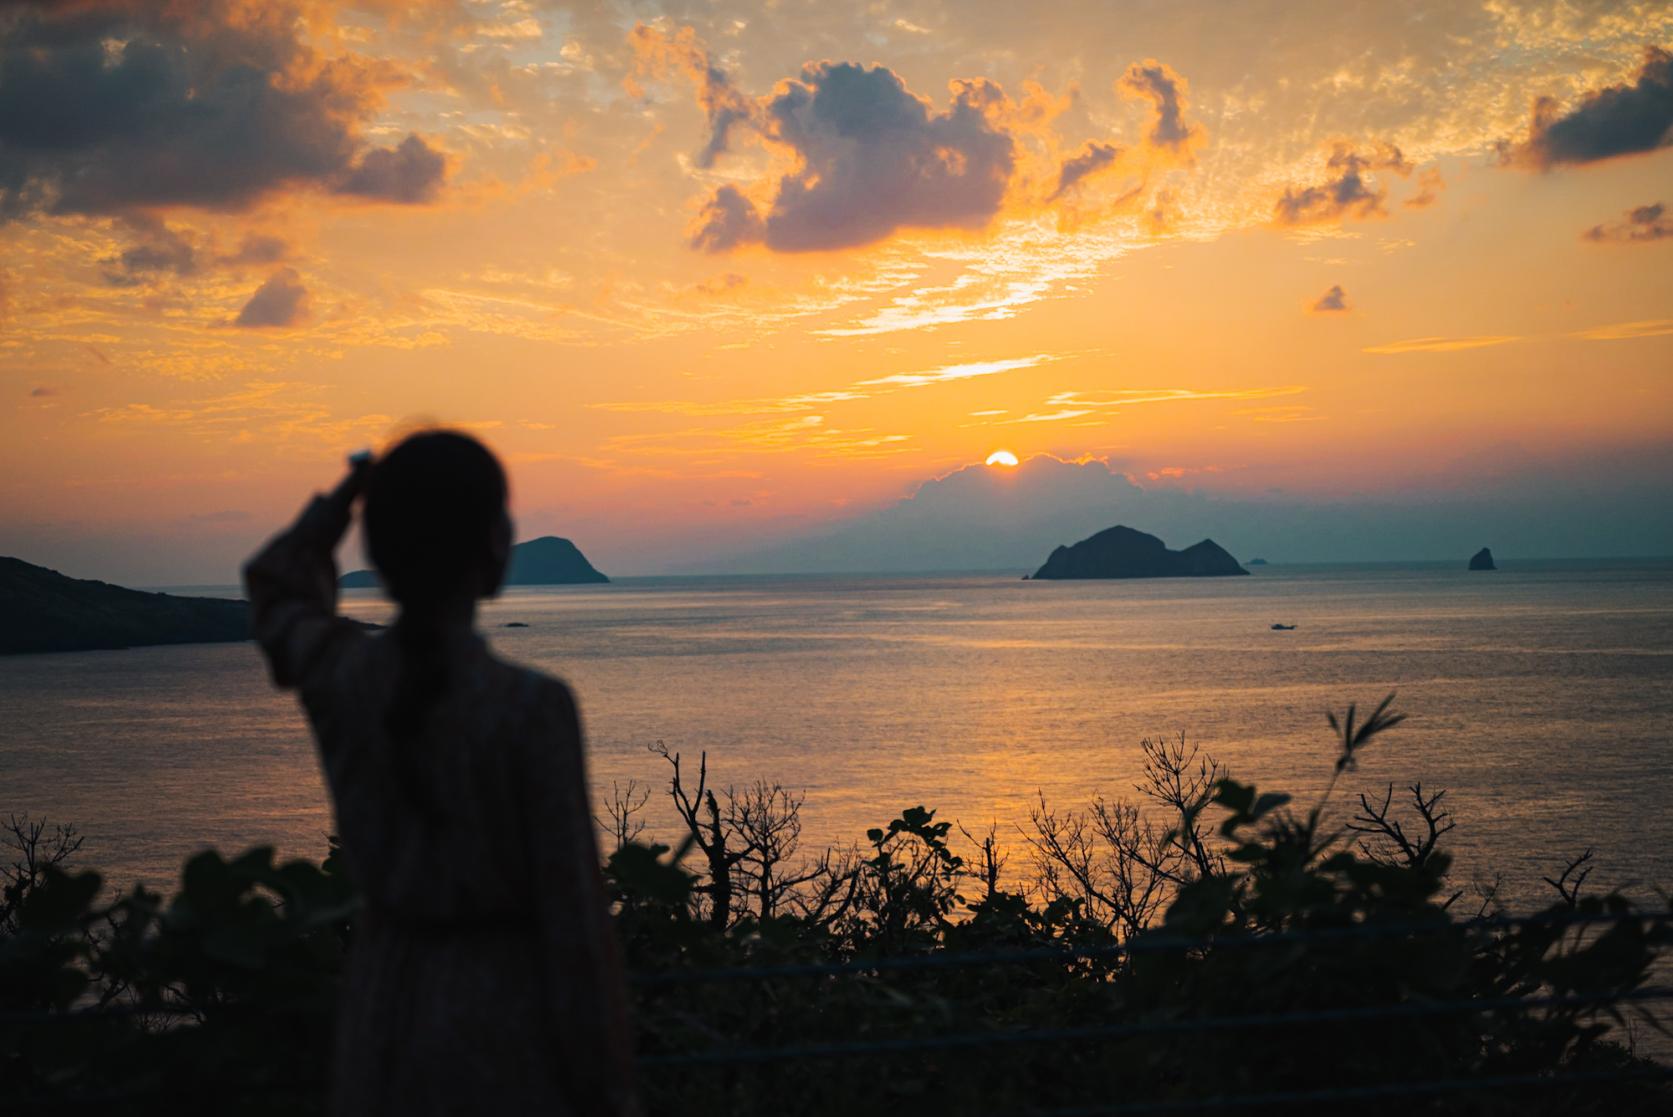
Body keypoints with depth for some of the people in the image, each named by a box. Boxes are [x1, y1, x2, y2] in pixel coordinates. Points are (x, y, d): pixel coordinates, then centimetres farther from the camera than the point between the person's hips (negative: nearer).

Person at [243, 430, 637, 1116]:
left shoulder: (338, 679, -7)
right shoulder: (531, 708, -21)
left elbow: (278, 591, 20)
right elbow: (572, 913, -16)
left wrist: (351, 493, 10)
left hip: (386, 1002, 5)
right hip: (508, 1020, -5)